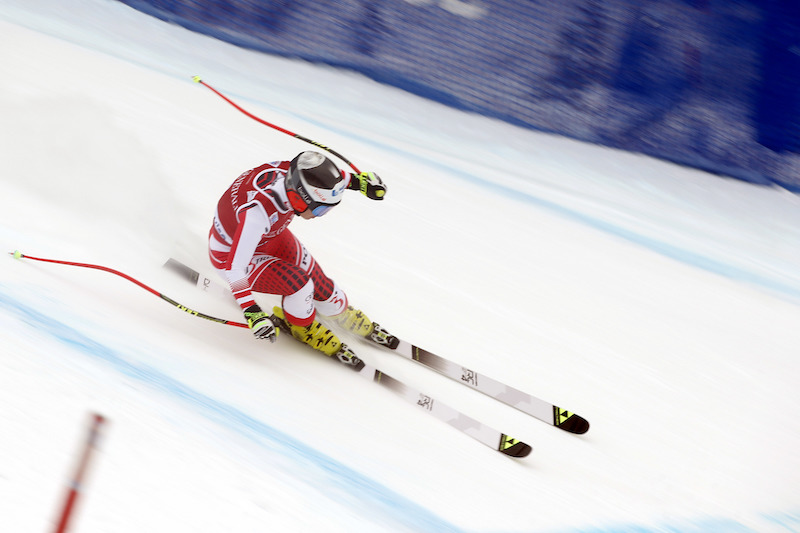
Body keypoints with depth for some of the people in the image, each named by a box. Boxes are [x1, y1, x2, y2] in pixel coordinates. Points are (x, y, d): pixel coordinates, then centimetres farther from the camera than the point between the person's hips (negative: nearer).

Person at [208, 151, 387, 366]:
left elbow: (323, 175, -1)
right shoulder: (257, 211, -45)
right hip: (231, 255, -6)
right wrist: (252, 312, -46)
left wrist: (358, 180, 2)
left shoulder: (291, 172, -26)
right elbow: (234, 267, -43)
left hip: (271, 237, 6)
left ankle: (345, 316, 35)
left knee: (320, 286, 3)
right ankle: (302, 326, 8)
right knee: (299, 283, -24)